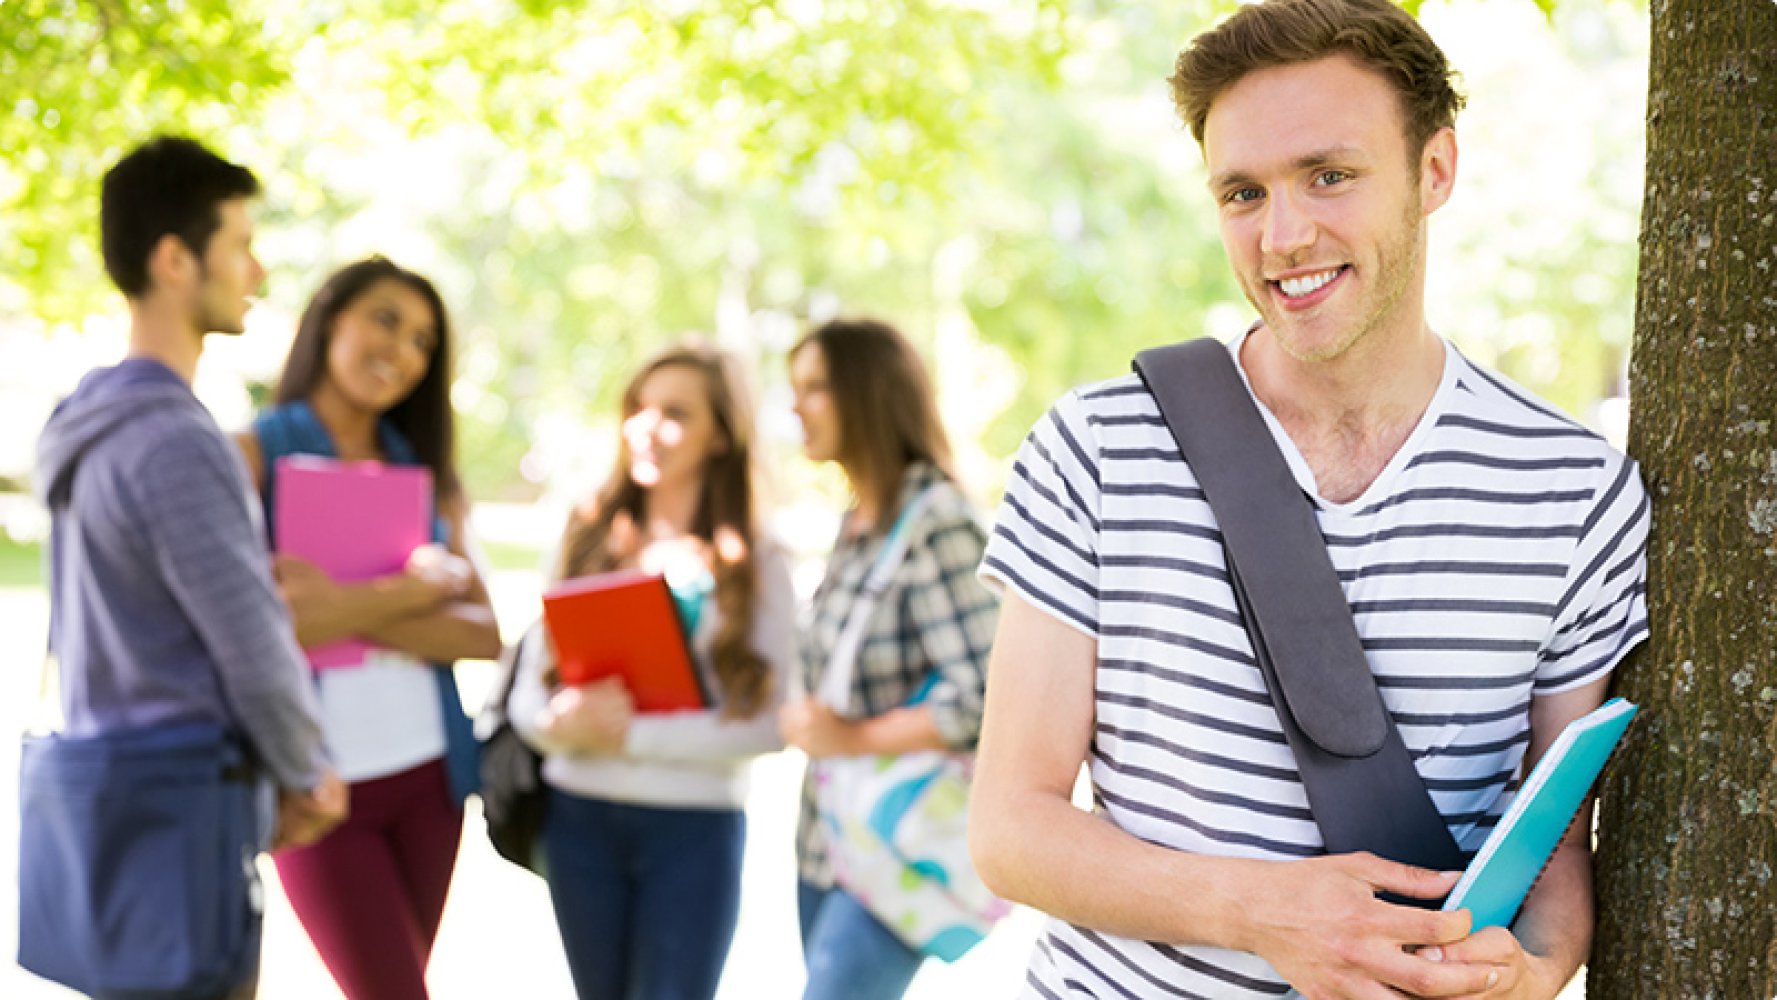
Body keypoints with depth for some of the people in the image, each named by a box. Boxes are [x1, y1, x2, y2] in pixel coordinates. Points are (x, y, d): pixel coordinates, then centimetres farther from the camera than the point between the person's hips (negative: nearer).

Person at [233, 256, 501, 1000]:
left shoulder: (423, 469, 9)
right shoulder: (252, 456, -5)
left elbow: (483, 633, -3)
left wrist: (348, 610, -17)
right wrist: (416, 589, -13)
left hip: (427, 770, 5)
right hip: (318, 781, -5)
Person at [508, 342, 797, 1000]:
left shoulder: (755, 562, -3)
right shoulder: (588, 539, 6)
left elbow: (767, 722, -10)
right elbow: (528, 689, 4)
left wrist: (631, 736, -16)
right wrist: (561, 723, -18)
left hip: (694, 826, -3)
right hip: (580, 815, 3)